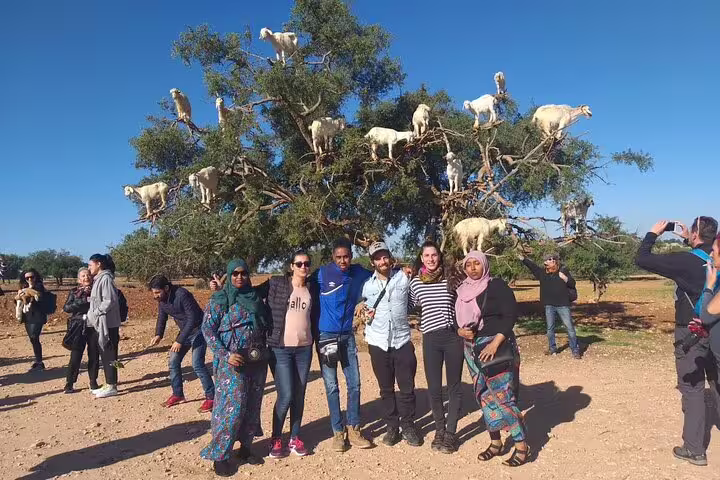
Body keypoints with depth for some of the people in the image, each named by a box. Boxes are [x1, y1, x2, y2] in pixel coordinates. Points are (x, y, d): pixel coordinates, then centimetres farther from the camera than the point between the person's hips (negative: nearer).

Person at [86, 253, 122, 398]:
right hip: (99, 324, 9)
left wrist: (94, 313, -16)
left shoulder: (106, 278, -14)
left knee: (109, 355, -3)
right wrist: (91, 315, 9)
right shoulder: (98, 279, 15)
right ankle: (108, 385, 21)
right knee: (104, 354, 13)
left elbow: (109, 301, -21)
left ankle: (112, 386, 4)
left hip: (107, 324, -9)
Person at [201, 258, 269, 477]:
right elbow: (207, 329, -8)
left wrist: (265, 352, 7)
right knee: (232, 408, -6)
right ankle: (219, 455, 9)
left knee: (252, 407, 10)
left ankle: (245, 447, 26)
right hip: (232, 362, -5)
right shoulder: (220, 299, -5)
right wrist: (225, 354, -16)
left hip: (257, 361, 5)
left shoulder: (256, 297, 9)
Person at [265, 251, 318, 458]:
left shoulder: (313, 288, 7)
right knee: (285, 396, -6)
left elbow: (314, 317, 13)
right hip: (281, 348, -4)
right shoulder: (276, 284, -4)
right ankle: (276, 439, 15)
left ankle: (295, 437, 25)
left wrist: (316, 341, 10)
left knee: (299, 395, 10)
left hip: (304, 348, 4)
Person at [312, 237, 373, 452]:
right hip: (326, 336, -3)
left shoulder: (359, 273, 1)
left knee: (354, 384, 4)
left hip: (347, 336, 3)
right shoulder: (322, 273, -9)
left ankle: (353, 429, 17)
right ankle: (338, 432, 15)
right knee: (332, 387, 3)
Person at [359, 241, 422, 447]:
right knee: (386, 389, 10)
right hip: (378, 343, 1)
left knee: (407, 388, 5)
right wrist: (366, 312, 2)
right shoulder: (367, 285, 3)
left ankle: (408, 426, 22)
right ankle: (392, 427, 24)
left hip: (402, 340, -1)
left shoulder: (404, 278, -1)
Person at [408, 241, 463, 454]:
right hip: (431, 339, 1)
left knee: (454, 387, 7)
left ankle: (451, 432, 20)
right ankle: (439, 430, 25)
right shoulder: (415, 282, 3)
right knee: (434, 388, 6)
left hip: (453, 336, -1)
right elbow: (408, 307, 15)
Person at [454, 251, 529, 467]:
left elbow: (510, 316, -13)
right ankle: (495, 442, 24)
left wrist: (495, 343, -21)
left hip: (497, 347, -6)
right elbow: (457, 319, 16)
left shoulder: (497, 285, -7)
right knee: (484, 397, 11)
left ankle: (522, 446, 6)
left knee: (504, 396, -7)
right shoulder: (462, 291, 9)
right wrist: (460, 331, -7)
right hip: (472, 350, 6)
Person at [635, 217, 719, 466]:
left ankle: (694, 450, 11)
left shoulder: (685, 260, -20)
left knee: (692, 390, 2)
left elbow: (642, 259, -18)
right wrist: (688, 241, 19)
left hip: (691, 334, -6)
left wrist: (653, 233, -6)